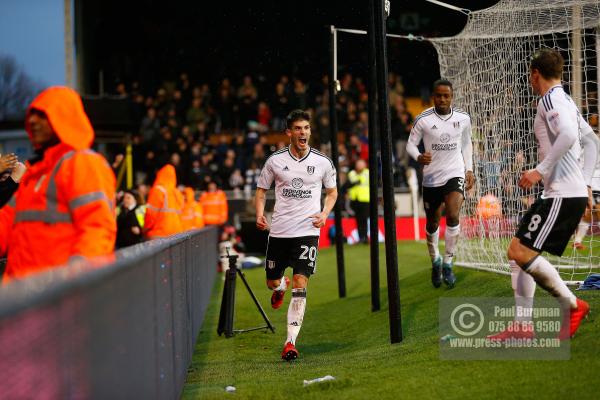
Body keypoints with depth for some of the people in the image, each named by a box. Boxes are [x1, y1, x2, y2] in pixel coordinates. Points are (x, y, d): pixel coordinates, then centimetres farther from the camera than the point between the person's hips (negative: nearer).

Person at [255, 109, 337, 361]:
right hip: (278, 231, 2)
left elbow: (332, 191, 15)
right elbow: (262, 189, 12)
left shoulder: (322, 162, 1)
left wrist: (325, 213, -3)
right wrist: (260, 214, -6)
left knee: (300, 285, -14)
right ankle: (281, 286, 53)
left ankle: (291, 342, -13)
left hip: (307, 230, -2)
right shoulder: (275, 160, 1)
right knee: (272, 282, 12)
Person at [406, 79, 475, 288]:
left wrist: (469, 169, 12)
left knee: (453, 216, -22)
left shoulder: (463, 118, -2)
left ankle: (447, 263, -9)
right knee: (432, 223, 10)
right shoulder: (423, 119, -10)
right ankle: (435, 261, 36)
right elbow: (411, 143, -2)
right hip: (431, 177, 0)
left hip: (455, 173, 0)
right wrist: (418, 157, -23)